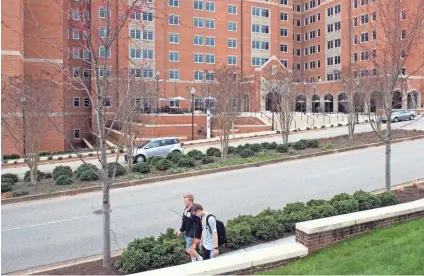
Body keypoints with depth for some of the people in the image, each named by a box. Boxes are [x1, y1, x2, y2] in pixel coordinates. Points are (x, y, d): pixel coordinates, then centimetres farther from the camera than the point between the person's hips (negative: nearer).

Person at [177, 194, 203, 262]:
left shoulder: (194, 211, -26)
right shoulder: (186, 209, 1)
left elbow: (198, 224, -24)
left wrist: (197, 237, -21)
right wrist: (181, 231, 19)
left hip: (192, 234, -8)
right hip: (187, 233, 8)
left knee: (188, 250, -1)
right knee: (191, 249, 18)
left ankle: (200, 258, 21)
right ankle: (194, 262, 34)